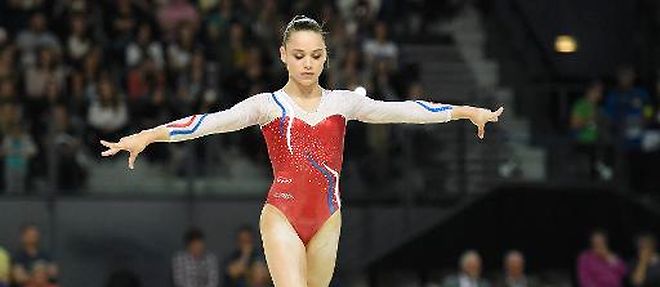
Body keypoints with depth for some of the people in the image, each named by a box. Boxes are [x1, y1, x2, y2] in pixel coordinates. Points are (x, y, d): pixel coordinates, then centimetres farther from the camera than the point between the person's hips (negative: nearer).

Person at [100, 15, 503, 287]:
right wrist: (148, 136, -24)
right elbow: (214, 121, -12)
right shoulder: (269, 105, -2)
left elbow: (401, 110, 5)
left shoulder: (342, 103, 7)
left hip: (326, 221, 4)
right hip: (283, 217, -3)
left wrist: (465, 111, 1)